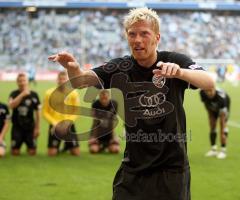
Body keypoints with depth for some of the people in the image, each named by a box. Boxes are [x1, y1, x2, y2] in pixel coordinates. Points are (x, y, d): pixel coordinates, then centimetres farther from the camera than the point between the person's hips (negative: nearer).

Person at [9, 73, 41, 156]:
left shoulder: (34, 95, -1)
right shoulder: (14, 94, -4)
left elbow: (37, 112, 4)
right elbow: (11, 105, -24)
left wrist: (37, 128, 2)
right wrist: (22, 94, -29)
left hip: (30, 127, 1)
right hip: (17, 127, -1)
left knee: (32, 152, -3)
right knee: (15, 152, -3)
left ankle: (29, 147, 30)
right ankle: (16, 147, 30)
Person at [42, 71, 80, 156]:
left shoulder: (73, 93, -2)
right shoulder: (49, 93, -5)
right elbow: (45, 112, -3)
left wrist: (68, 121, -15)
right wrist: (54, 123, -15)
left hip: (69, 125, 1)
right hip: (55, 126, -1)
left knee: (76, 153, -2)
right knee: (51, 153, -9)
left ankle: (67, 146, 33)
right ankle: (57, 148, 29)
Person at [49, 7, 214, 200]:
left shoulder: (175, 61, -8)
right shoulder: (119, 68, -2)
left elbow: (209, 83, -24)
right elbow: (80, 81, -12)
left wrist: (179, 72, -44)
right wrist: (72, 67, -36)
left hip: (172, 165, -2)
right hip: (133, 167, 2)